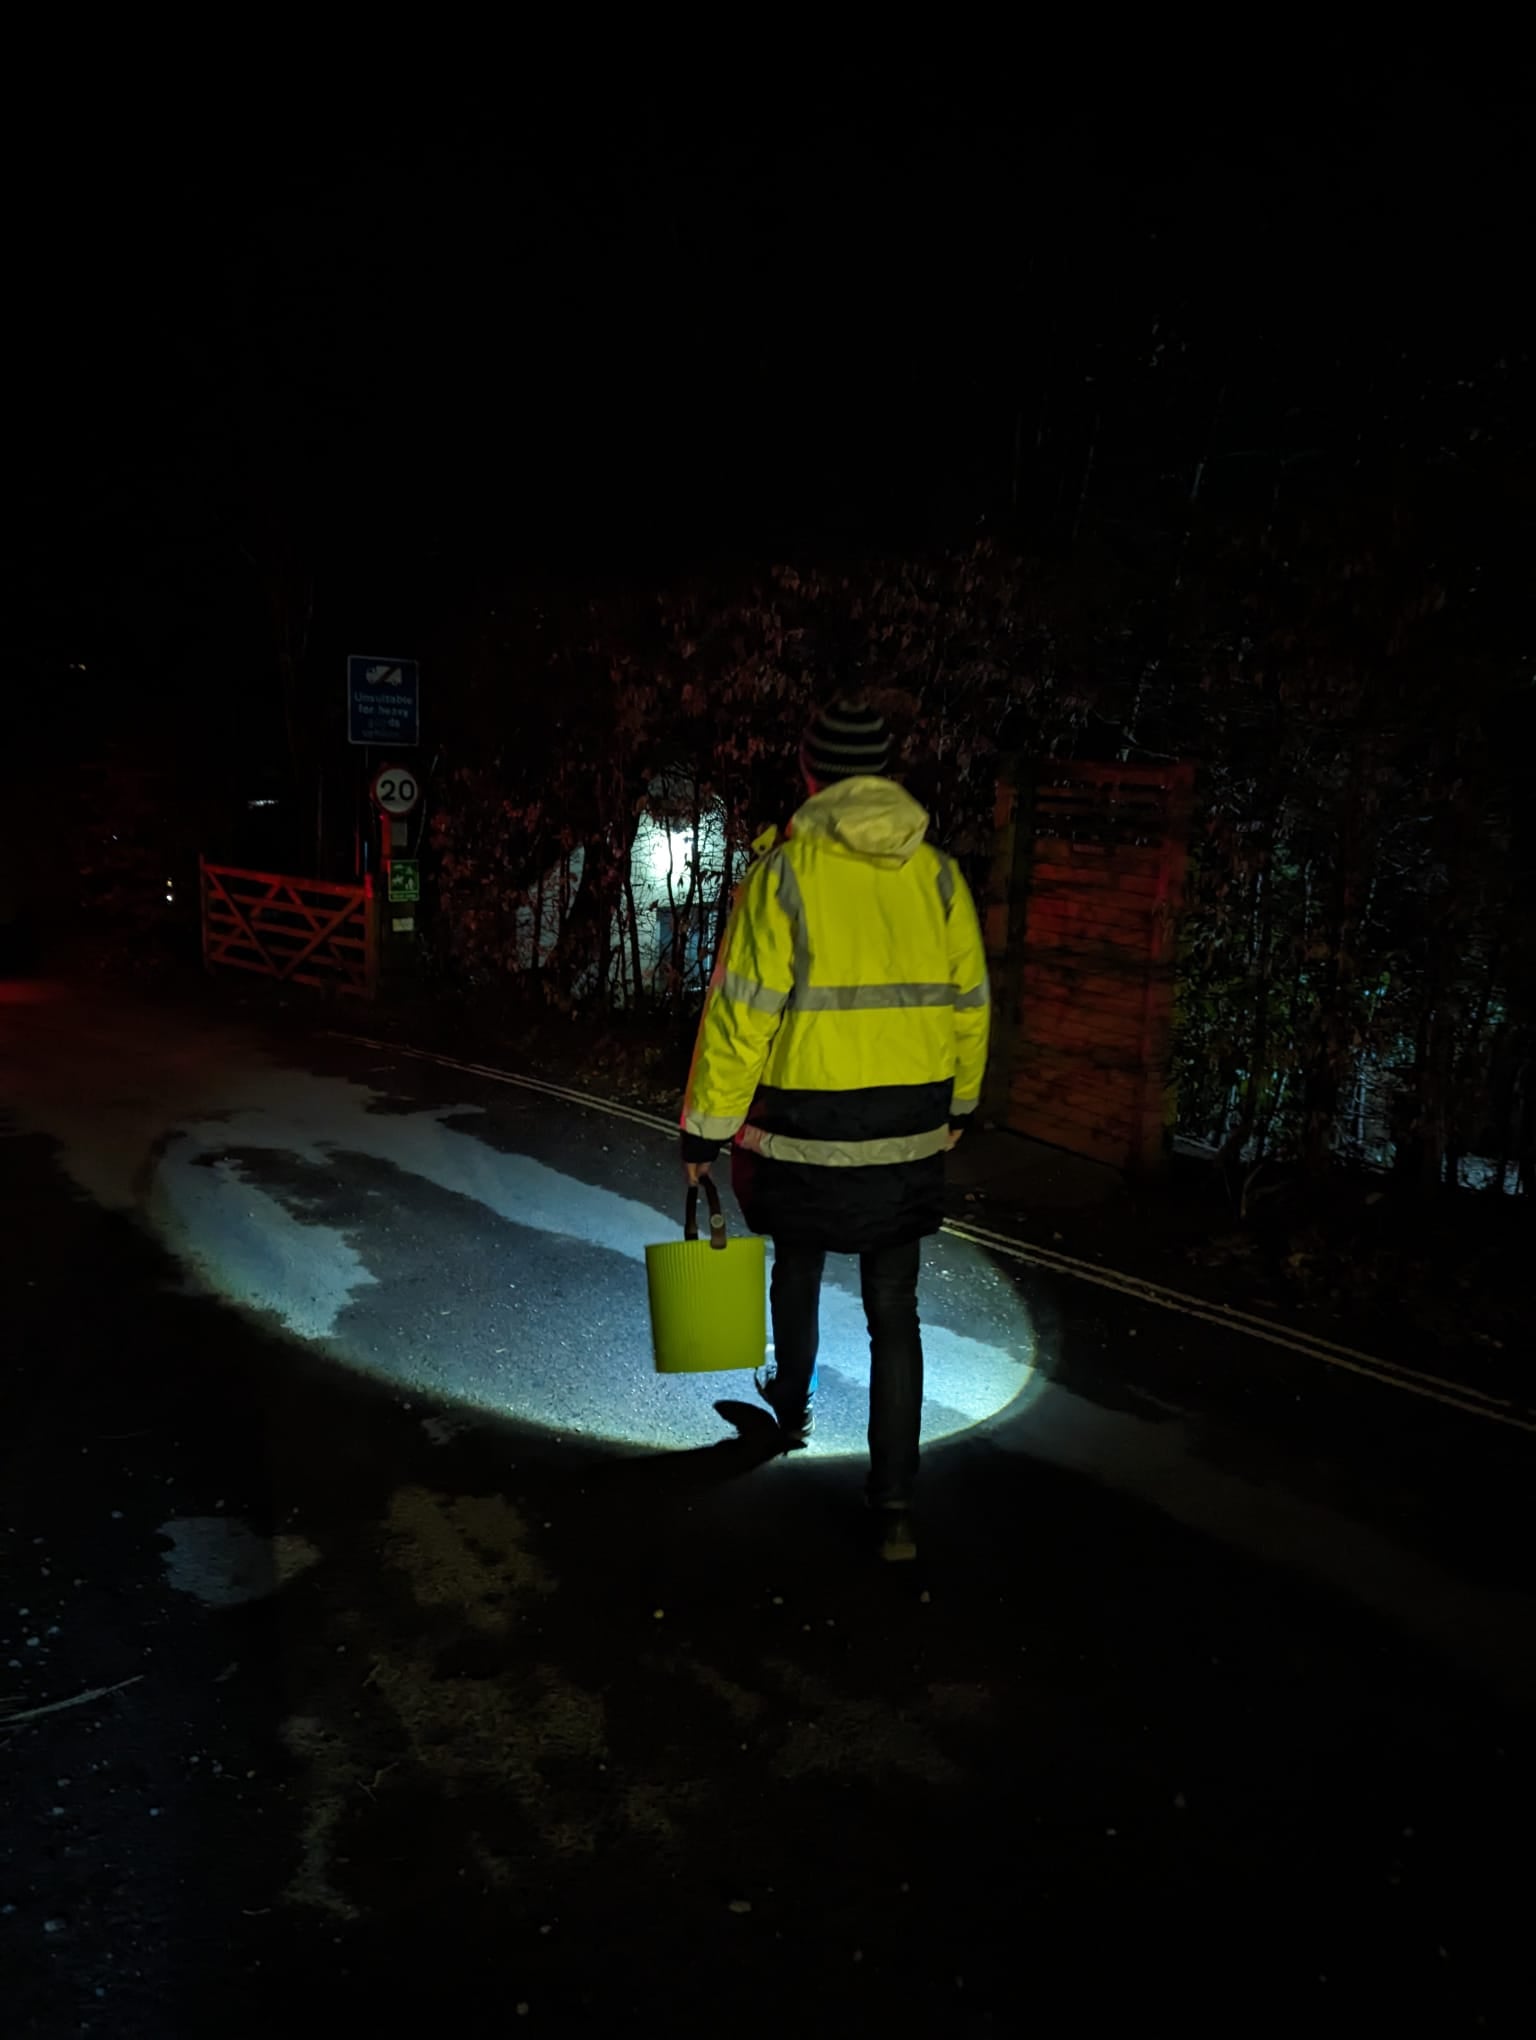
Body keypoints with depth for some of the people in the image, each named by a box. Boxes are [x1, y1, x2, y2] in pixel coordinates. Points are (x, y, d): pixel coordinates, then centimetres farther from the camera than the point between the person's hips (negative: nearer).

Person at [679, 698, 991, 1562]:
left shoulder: (787, 869, -11)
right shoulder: (937, 871, 0)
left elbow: (743, 1008, -13)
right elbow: (969, 999, 7)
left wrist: (708, 1125, -4)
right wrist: (960, 1101, 22)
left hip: (806, 1130, -2)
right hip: (909, 1129, 2)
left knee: (799, 1270, 24)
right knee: (895, 1311, 9)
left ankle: (792, 1409, 48)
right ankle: (896, 1504, 7)